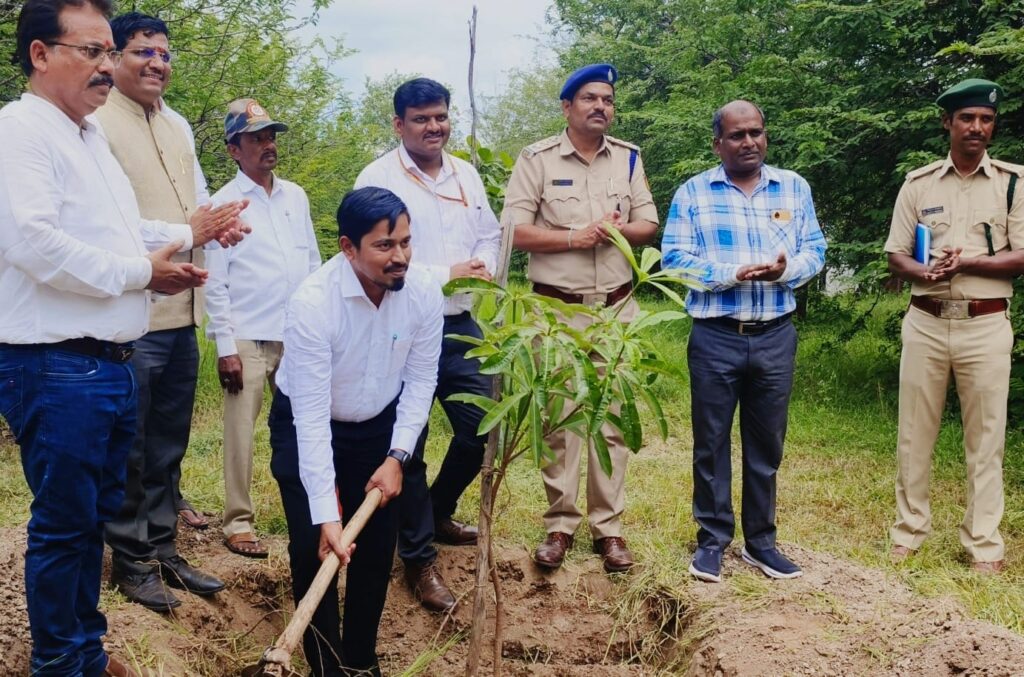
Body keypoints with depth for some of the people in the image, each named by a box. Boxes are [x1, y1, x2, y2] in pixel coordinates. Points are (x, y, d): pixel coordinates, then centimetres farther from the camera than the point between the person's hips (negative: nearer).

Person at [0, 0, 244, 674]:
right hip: (55, 369, -9)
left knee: (95, 514, 19)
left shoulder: (92, 135, 17)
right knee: (63, 525, 3)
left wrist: (189, 234, 16)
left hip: (112, 365, 9)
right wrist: (144, 271, -17)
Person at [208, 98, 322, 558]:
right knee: (241, 431, 0)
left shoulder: (296, 197, 10)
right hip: (248, 339, -4)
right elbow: (215, 282, -6)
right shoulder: (225, 203, -4)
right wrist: (225, 347, -11)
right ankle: (238, 522, 9)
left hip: (299, 335, 4)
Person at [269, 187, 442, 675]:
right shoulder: (312, 302, -33)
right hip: (305, 425, -3)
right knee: (313, 546, -7)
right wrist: (325, 515, -35)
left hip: (379, 425, 4)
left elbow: (420, 380, -8)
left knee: (378, 544, 4)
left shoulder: (424, 294, -21)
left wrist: (397, 456, -16)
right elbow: (311, 415, -33)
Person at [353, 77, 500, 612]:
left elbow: (490, 234, 19)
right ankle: (419, 559, 14)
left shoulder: (465, 174, 11)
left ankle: (438, 514, 37)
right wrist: (446, 274, -17)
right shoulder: (379, 178, -9)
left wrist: (484, 267, -3)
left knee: (481, 429, 11)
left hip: (460, 325, 6)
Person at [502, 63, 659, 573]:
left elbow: (649, 225, 9)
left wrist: (618, 229, -12)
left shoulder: (628, 158, 8)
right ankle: (560, 524, 12)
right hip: (557, 308, -2)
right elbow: (514, 231, -8)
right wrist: (574, 237, -15)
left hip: (617, 307, 3)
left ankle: (608, 527, 12)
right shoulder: (537, 159, -2)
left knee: (613, 417, 4)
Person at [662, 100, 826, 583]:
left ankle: (761, 540, 22)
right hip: (715, 336, -2)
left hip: (776, 336, 2)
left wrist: (786, 269, -17)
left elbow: (814, 249, 5)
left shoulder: (794, 188, 9)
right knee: (711, 441, 4)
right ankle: (712, 540, 16)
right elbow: (675, 256, -8)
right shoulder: (692, 192, 1)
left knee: (767, 443, 10)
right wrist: (733, 274, -20)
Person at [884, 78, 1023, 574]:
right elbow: (895, 258, 6)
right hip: (925, 323, 2)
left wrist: (967, 262, -16)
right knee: (914, 433, 8)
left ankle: (983, 543, 14)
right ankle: (909, 530, 20)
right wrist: (924, 272, -15)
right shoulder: (918, 184, 7)